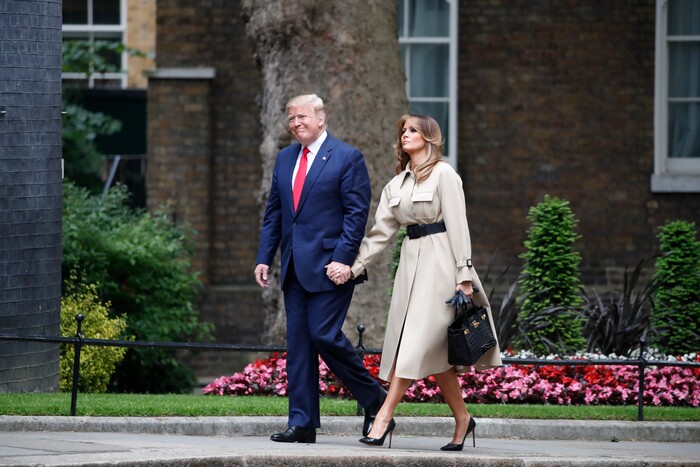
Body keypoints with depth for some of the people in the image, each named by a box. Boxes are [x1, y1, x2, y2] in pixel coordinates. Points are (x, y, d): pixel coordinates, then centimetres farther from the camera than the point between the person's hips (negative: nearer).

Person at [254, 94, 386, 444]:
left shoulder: (347, 158, -4)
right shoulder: (285, 159, 16)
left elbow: (357, 213, -9)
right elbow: (273, 214, 18)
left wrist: (342, 259, -17)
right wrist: (264, 258, 9)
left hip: (329, 266, -7)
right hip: (295, 267, 7)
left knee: (324, 335, -13)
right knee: (298, 344, 4)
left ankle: (374, 399, 6)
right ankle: (302, 424, 6)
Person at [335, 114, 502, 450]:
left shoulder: (443, 174, -3)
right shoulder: (396, 185, 17)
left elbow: (457, 225, -8)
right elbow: (381, 231, 16)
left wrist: (464, 274, -15)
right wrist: (355, 267, 6)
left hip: (439, 261, -7)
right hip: (411, 260, 7)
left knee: (420, 340, -11)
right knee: (435, 348, 4)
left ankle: (385, 416, -15)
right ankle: (462, 419, 12)